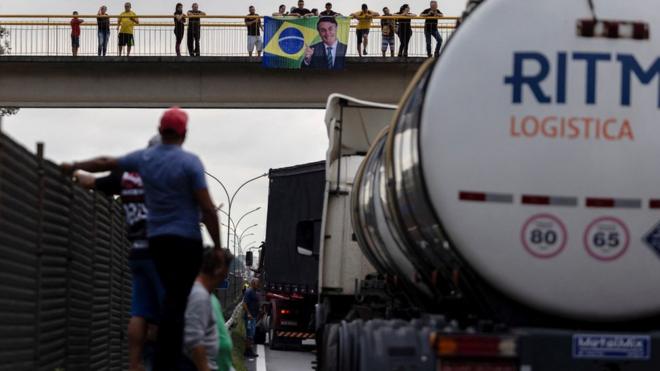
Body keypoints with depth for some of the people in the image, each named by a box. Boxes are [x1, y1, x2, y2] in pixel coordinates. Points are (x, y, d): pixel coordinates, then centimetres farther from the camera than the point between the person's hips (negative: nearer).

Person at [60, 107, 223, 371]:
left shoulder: (144, 158, 7)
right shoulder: (190, 162, -9)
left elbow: (104, 163, 23)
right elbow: (207, 209, -12)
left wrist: (74, 167, 39)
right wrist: (217, 247, -5)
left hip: (156, 240, 6)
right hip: (186, 240, -6)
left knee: (172, 299, 19)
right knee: (176, 304, -9)